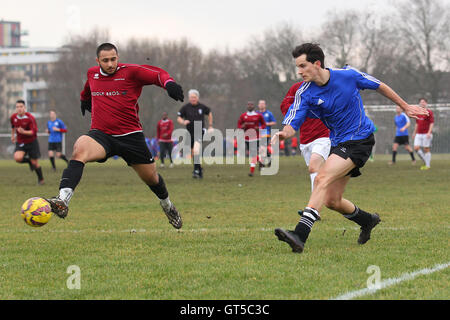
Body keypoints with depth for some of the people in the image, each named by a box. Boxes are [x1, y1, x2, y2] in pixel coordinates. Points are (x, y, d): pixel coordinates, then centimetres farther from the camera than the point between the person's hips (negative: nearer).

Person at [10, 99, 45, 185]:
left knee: (34, 162, 3)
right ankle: (28, 161, 10)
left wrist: (24, 132, -38)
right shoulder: (13, 117, -4)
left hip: (31, 142, -3)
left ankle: (41, 179, 27)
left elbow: (34, 132, -23)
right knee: (17, 158, -24)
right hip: (20, 142, 3)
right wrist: (13, 135, 28)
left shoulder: (30, 118, -20)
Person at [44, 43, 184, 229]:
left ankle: (167, 205, 48)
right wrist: (84, 99, 46)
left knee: (151, 177, 11)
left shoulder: (131, 72, -5)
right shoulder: (92, 74, 9)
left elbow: (158, 74, -11)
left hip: (130, 135, -1)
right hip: (101, 135, 1)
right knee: (80, 148, -33)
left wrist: (169, 83, -31)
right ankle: (63, 200, -50)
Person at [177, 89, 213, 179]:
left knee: (196, 150, -24)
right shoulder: (185, 107, -1)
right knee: (193, 154, 8)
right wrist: (183, 122, -20)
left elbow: (209, 113, 19)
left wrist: (210, 126, 18)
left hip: (200, 132, -3)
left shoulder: (202, 107, 0)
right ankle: (200, 169, 28)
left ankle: (196, 171, -24)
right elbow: (179, 118, 3)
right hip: (190, 132, 3)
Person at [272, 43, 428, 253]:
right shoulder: (305, 93, -7)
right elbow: (292, 125, -14)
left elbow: (379, 86, 6)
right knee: (332, 201, 5)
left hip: (360, 139, -6)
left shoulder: (348, 75, -11)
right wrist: (283, 134, -39)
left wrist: (405, 107, 15)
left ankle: (300, 234, -35)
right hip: (338, 143, 6)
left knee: (322, 179, -24)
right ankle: (367, 221, 35)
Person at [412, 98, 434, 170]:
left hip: (426, 134, -6)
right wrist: (414, 133, 22)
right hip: (419, 134, 6)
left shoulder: (429, 112, -5)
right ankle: (425, 161, 11)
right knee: (416, 148, -5)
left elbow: (432, 123, -10)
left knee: (426, 149, -4)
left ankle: (428, 165, 6)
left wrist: (429, 132, -21)